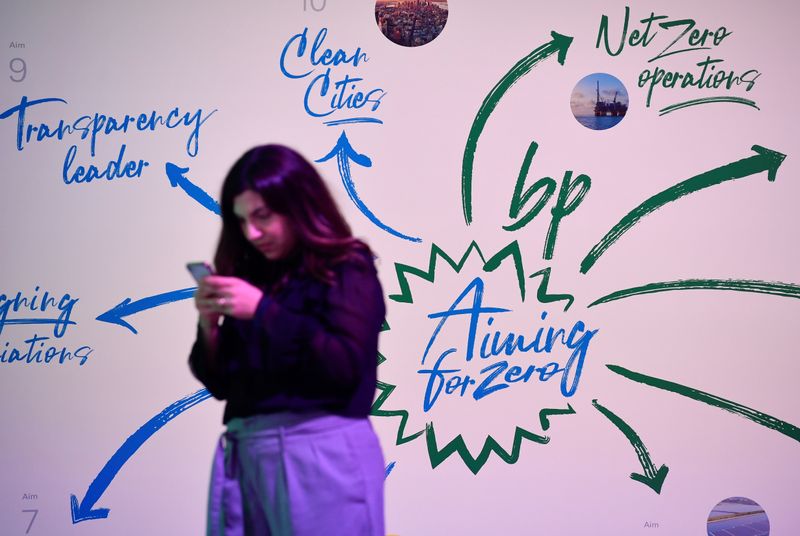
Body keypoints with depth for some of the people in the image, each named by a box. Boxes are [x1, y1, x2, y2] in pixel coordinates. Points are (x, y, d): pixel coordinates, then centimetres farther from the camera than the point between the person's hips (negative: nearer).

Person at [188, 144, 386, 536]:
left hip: (321, 456, -5)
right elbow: (223, 383, 16)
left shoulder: (346, 270, -2)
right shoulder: (252, 277, 13)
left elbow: (346, 366, -15)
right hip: (245, 457, 5)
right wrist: (210, 326, -2)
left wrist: (263, 310, -15)